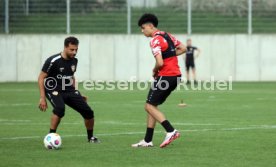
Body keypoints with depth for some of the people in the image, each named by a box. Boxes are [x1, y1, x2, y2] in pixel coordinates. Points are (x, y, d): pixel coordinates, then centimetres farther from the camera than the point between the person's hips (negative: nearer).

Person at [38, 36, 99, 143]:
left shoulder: (74, 60, 3)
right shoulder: (53, 61, -18)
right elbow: (41, 78, -14)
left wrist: (77, 95, 18)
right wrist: (42, 98, -19)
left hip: (69, 91, 6)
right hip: (54, 91, -6)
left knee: (88, 112, -4)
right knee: (60, 108, -37)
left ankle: (90, 137, 22)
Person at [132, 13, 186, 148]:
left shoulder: (155, 40, -14)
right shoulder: (167, 35, 13)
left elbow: (160, 63, -22)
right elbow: (183, 48, 21)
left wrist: (154, 71, -2)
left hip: (165, 76, -9)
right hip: (176, 75, 9)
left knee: (149, 106, -3)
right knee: (153, 106, 13)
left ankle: (170, 131, -14)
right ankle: (147, 140, 13)